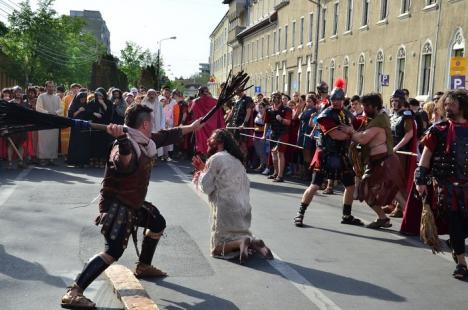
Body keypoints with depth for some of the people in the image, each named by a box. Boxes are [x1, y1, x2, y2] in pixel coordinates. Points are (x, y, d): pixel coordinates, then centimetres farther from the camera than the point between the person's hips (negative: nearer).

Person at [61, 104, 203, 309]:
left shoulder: (146, 142, 2)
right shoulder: (126, 145, -27)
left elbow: (168, 136, 19)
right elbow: (126, 163, -51)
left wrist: (191, 127, 29)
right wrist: (122, 140, -69)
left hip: (134, 203, 10)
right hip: (116, 205, -10)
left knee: (158, 223, 27)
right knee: (114, 250, -24)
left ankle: (143, 267, 44)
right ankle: (73, 293, -26)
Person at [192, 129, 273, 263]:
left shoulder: (215, 158, -7)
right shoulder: (236, 160, 17)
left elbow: (206, 187, -8)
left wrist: (200, 174, 12)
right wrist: (204, 169, 20)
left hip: (226, 210, -7)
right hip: (244, 208, 7)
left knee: (217, 248, 2)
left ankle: (241, 243, -21)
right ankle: (253, 242, -6)